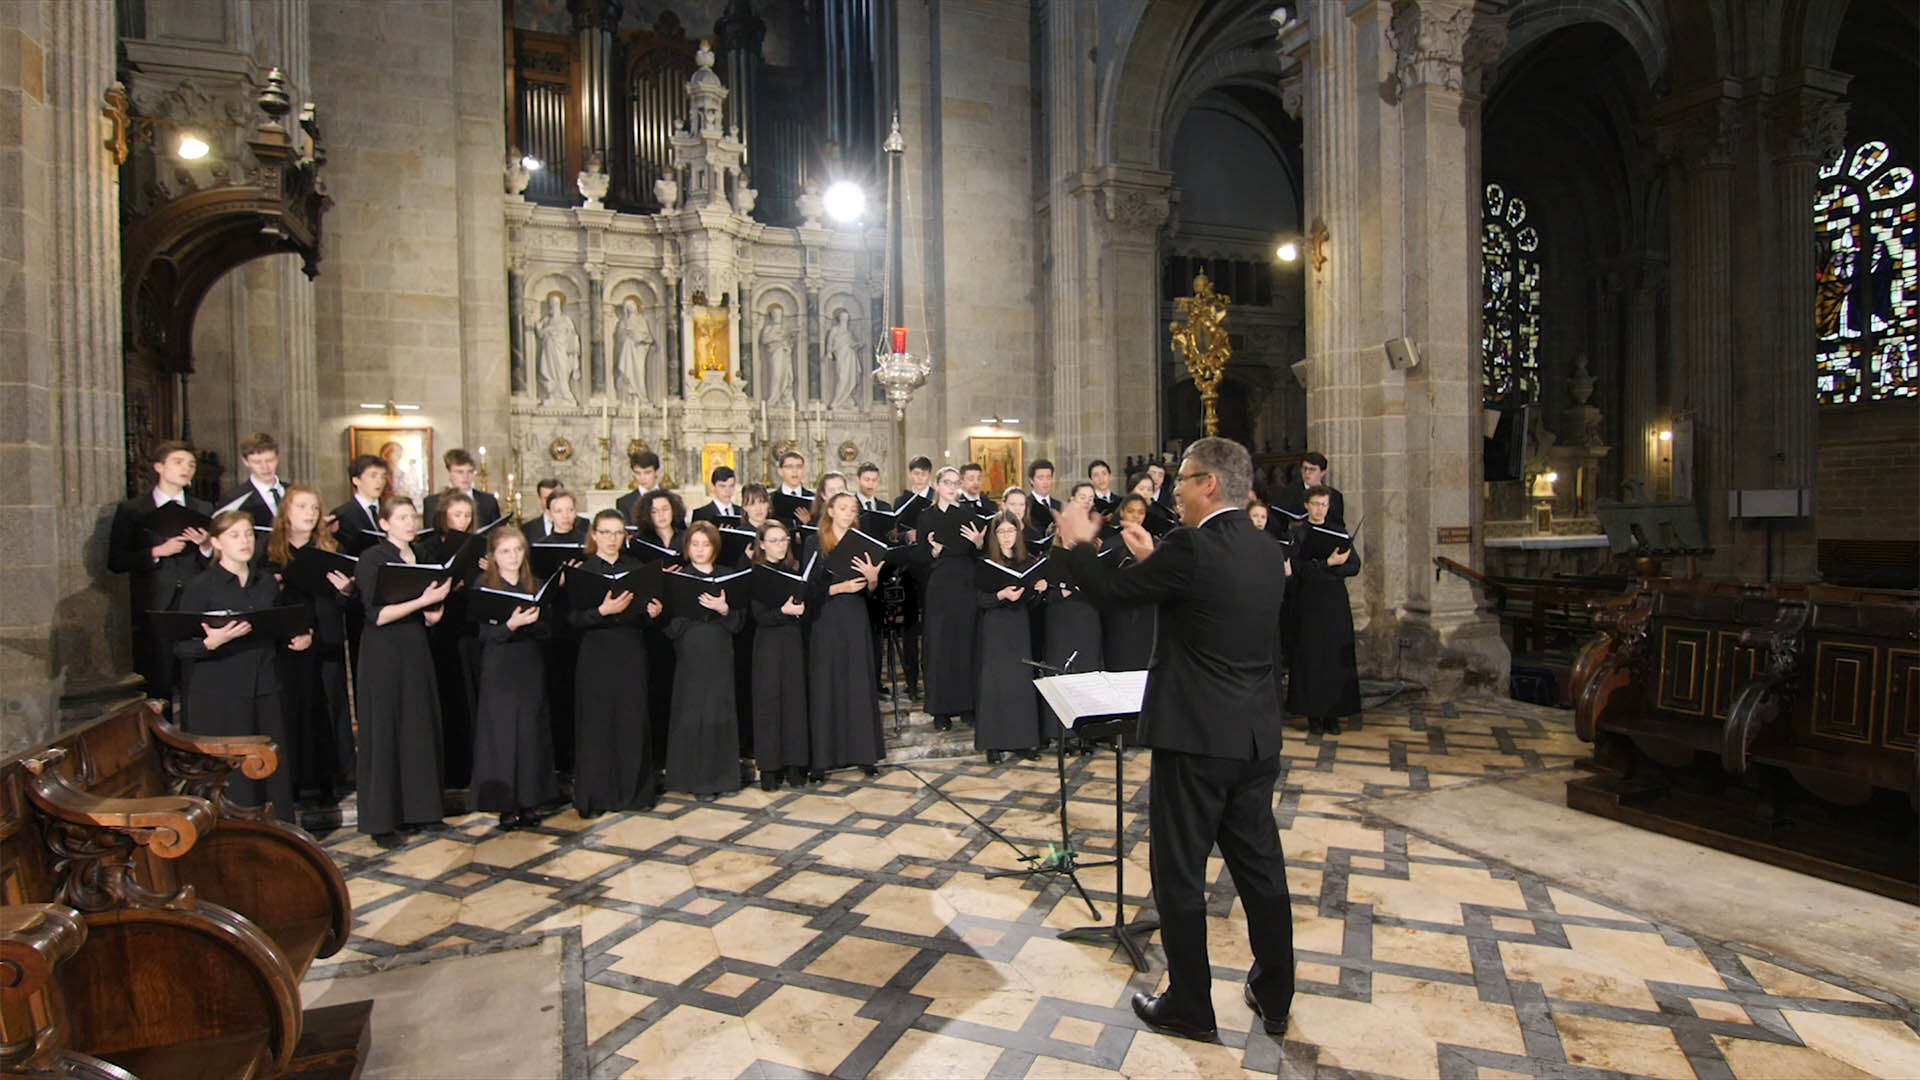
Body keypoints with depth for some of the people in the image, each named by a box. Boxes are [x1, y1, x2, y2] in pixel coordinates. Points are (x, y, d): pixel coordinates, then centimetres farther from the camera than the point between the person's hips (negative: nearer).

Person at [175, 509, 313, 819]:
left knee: (276, 768, 5)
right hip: (219, 696, -4)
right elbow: (181, 647, -5)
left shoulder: (267, 582, 11)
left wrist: (298, 640, 3)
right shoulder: (200, 587, -3)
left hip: (266, 691, 4)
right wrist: (211, 642, -24)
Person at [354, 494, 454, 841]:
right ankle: (381, 817, 11)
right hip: (384, 654, -6)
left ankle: (417, 808, 19)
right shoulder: (372, 558, -6)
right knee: (384, 731, 1)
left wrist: (436, 606, -4)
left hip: (417, 650, 6)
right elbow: (376, 615, -16)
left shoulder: (421, 558, 12)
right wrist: (423, 600, -22)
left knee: (420, 729, 8)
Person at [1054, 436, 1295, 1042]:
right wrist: (1153, 558, 22)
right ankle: (1274, 999, 35)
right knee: (1261, 867, 19)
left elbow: (1112, 592, -9)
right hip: (1256, 737, 8)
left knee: (1180, 876, 8)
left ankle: (1189, 1008, 23)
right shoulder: (1268, 553, 6)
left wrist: (1077, 543, 7)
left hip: (1194, 738, -8)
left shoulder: (1190, 548, -19)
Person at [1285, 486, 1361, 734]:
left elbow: (1354, 565, -1)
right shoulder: (1297, 532, 0)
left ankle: (1332, 714, 11)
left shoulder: (1339, 533, 10)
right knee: (1310, 657, 0)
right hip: (1308, 602, -3)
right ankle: (1313, 714, 7)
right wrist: (1329, 563, -20)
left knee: (1336, 657, 3)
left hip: (1336, 602, 3)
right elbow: (1298, 567, -12)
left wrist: (1318, 568, -13)